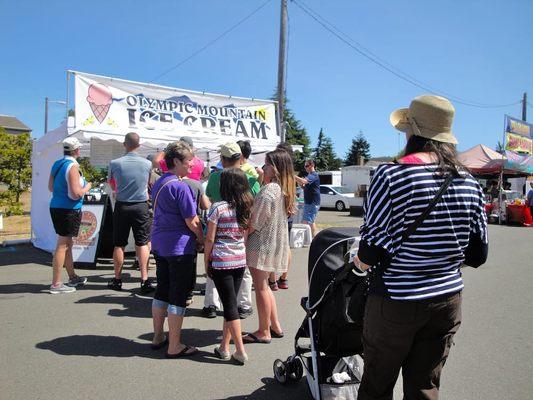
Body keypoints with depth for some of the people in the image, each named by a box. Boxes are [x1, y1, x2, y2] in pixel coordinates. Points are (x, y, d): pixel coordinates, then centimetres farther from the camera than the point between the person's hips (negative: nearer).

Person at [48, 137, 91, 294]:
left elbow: (51, 187, 18)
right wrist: (87, 187, -3)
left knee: (67, 244, 17)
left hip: (56, 208, 9)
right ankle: (56, 284, 2)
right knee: (62, 246, -3)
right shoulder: (72, 166, -16)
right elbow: (76, 194, -20)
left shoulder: (57, 164, 9)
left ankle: (73, 277, 30)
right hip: (69, 210, -9)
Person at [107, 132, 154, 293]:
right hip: (141, 206, 0)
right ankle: (144, 280, 3)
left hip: (121, 206, 0)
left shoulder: (114, 163, -8)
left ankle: (117, 280, 21)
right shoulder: (147, 163, -6)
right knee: (142, 244, 6)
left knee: (119, 244, 11)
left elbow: (111, 183, 8)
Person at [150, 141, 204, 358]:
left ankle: (158, 337, 30)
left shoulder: (159, 183, 11)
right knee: (178, 295, 1)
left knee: (162, 290, 18)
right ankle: (174, 346, 10)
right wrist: (202, 240, 0)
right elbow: (192, 221, -17)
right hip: (180, 246, -9)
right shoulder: (180, 186, -17)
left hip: (159, 243, 9)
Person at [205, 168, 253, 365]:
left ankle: (240, 352, 4)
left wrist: (206, 262, 0)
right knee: (231, 303, 14)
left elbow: (210, 239, -10)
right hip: (240, 260, 5)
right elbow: (246, 236, 11)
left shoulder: (218, 207, -11)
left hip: (221, 261, -5)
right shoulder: (247, 207, 5)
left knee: (230, 306, 1)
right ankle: (224, 347, 22)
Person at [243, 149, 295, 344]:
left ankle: (263, 332, 14)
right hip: (276, 242, 9)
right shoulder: (285, 189, 8)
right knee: (264, 286, 20)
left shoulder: (269, 190, -19)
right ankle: (275, 326, 26)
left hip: (262, 243, -9)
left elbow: (256, 222, -18)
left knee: (261, 287, 2)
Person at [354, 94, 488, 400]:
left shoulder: (391, 176, -17)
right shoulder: (470, 183, -2)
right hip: (449, 299, 5)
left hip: (396, 302, -4)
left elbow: (371, 253, -19)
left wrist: (361, 260, 3)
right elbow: (478, 256, 3)